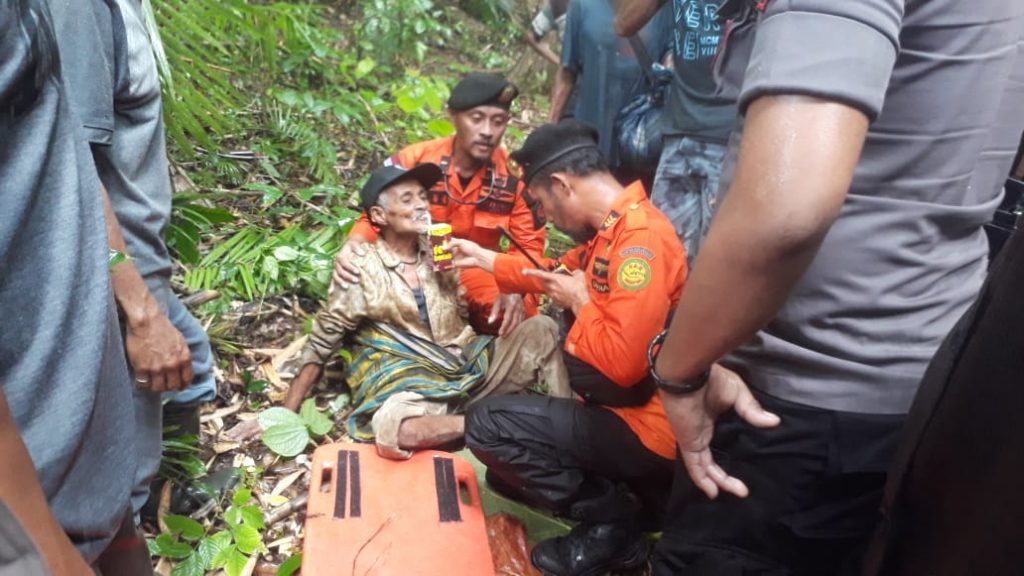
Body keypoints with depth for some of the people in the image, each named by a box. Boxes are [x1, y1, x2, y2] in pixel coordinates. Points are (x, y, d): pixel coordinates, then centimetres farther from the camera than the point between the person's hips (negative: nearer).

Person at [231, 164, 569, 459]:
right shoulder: (362, 272, -3)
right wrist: (286, 413, 0)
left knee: (541, 329, -12)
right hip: (408, 385, -4)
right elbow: (322, 343, 1)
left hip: (469, 366, 5)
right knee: (392, 427, -38)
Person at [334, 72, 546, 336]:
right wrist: (353, 245, -28)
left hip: (475, 270, 1)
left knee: (518, 318, -26)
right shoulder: (414, 159, -15)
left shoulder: (515, 174, -13)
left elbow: (529, 245, -6)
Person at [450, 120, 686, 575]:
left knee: (488, 425, -14)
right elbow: (559, 274, 25)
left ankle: (611, 519, -2)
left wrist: (579, 303, -16)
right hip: (621, 409, 10)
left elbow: (622, 363, -34)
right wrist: (484, 258, 26)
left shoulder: (641, 239, -26)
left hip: (646, 426, -10)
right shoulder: (613, 227, 7)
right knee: (508, 474, 20)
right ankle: (630, 497, 14)